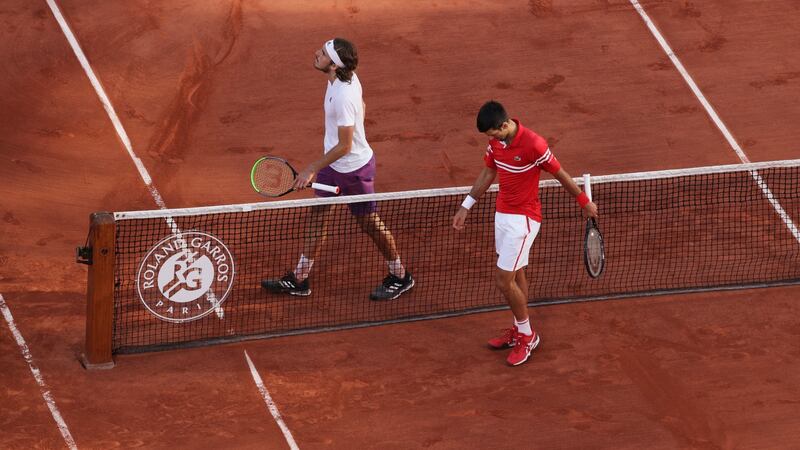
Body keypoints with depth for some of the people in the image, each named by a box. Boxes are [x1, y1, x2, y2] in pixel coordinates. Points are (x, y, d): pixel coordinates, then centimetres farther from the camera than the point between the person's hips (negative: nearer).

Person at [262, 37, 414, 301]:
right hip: (333, 163, 9)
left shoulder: (344, 97, -34)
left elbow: (344, 146, -28)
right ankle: (299, 281, 23)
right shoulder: (347, 78, -7)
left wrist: (312, 170, -21)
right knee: (317, 217, 13)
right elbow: (361, 108, 12)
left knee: (369, 223, 8)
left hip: (354, 168, -9)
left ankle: (400, 278, 29)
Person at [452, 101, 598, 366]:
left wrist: (584, 203, -1)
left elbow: (561, 175, -13)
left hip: (523, 219, -7)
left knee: (503, 280, -6)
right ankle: (519, 330, 30)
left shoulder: (533, 144, -25)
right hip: (502, 213, 7)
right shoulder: (496, 142, -2)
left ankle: (527, 336, 11)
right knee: (515, 275, 17)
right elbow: (488, 173, 14)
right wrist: (466, 206, 17)